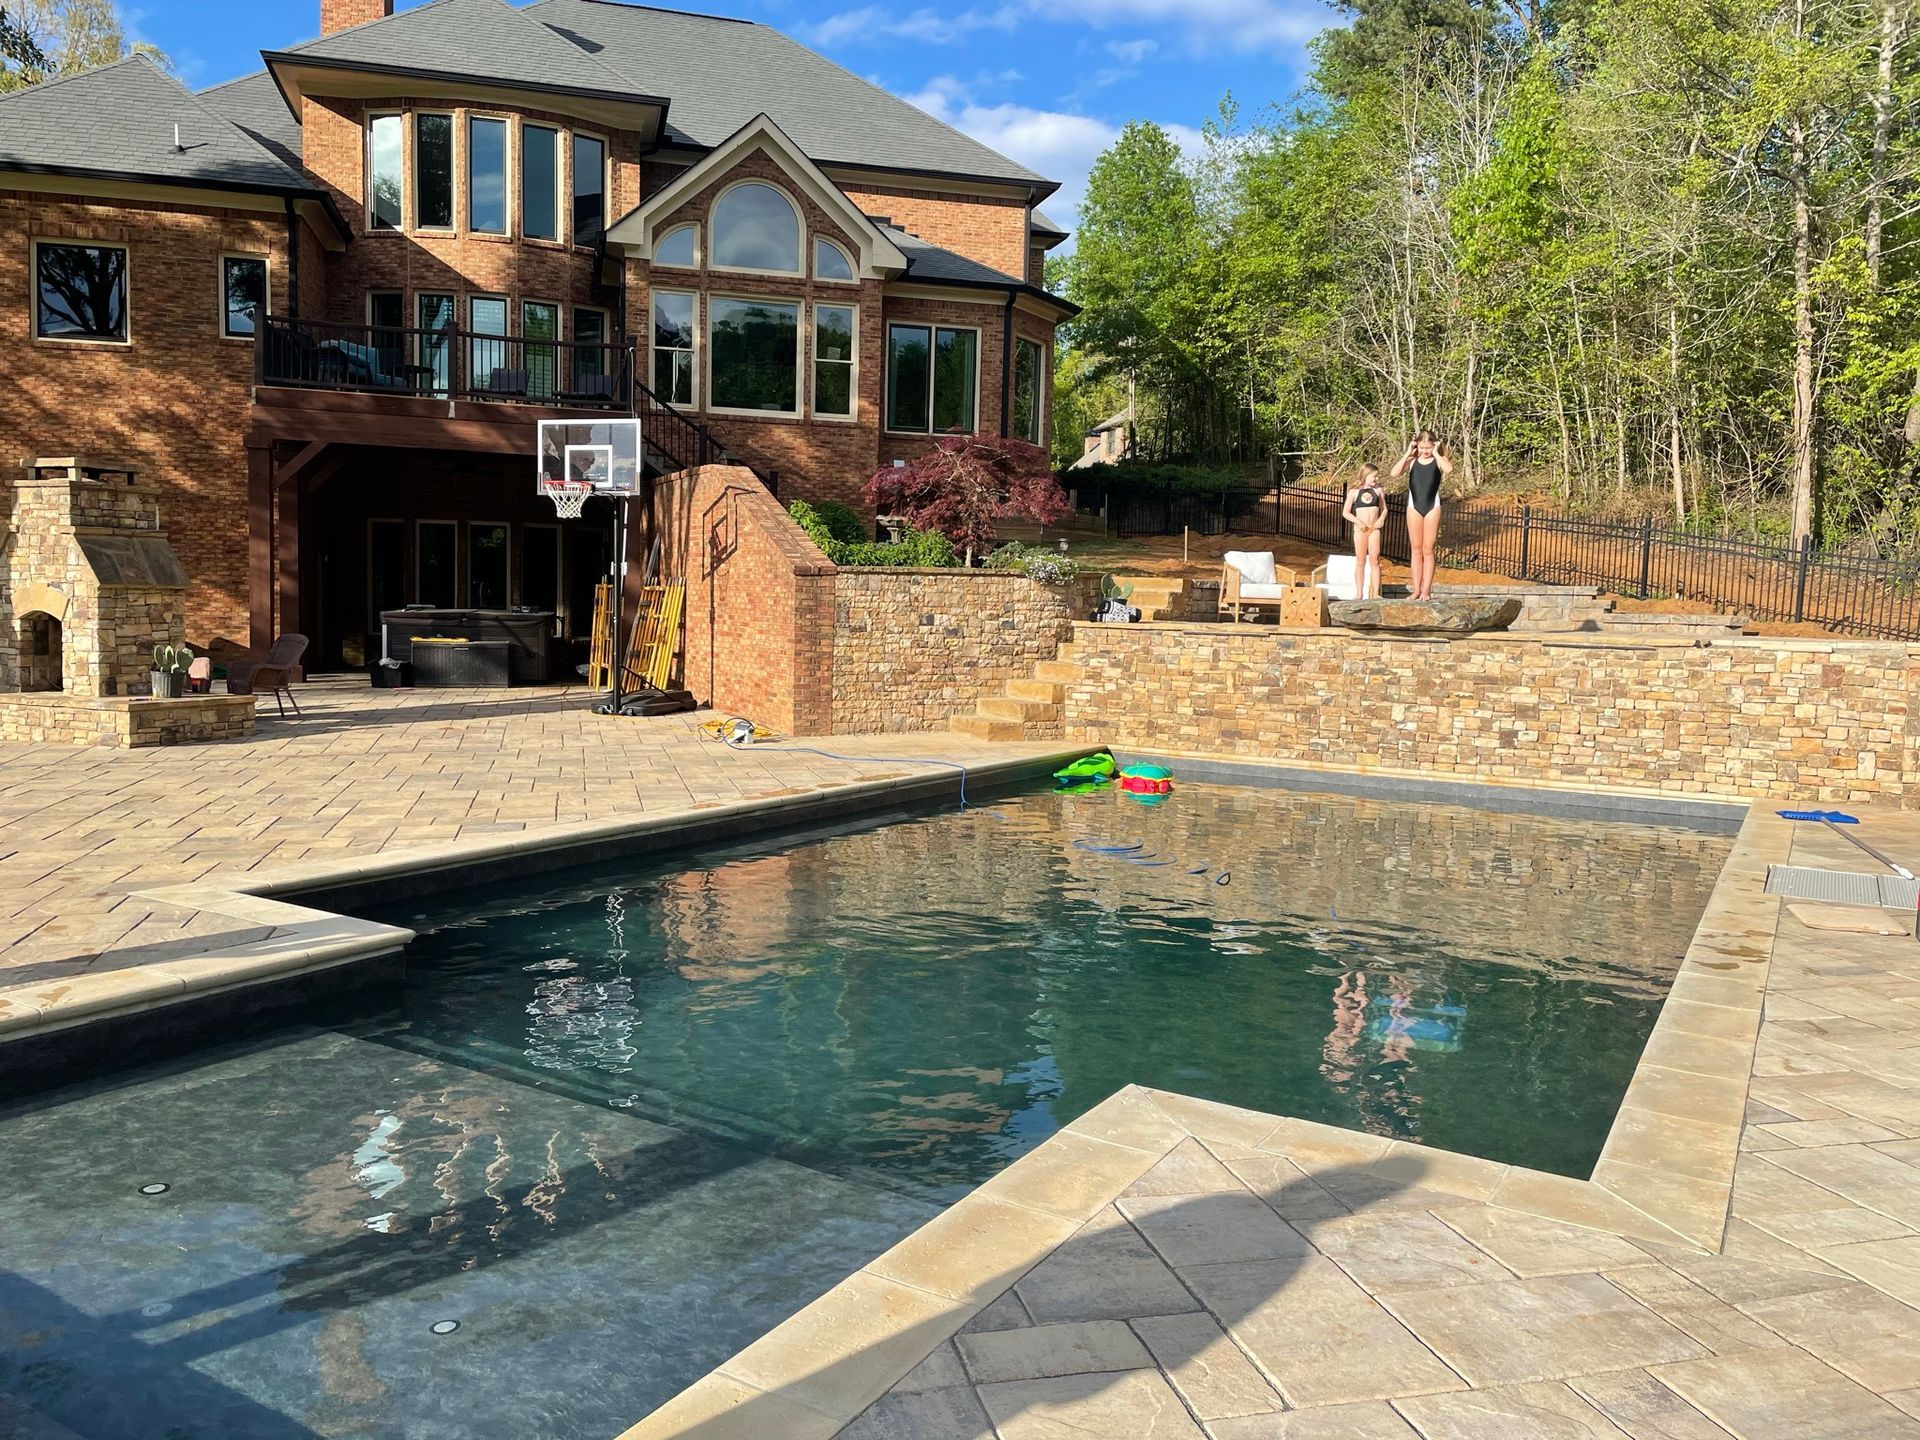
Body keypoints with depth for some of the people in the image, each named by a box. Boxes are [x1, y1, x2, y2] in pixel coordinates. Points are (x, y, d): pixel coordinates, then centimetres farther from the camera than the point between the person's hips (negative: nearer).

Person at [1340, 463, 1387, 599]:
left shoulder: (1378, 491, 9)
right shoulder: (1354, 491, 3)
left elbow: (1384, 509, 17)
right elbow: (1345, 512, 2)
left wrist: (1382, 518, -4)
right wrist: (1357, 521, -12)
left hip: (1374, 528, 1)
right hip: (1360, 529, -1)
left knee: (1374, 560, -4)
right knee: (1360, 561, 2)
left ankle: (1375, 593, -4)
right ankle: (1359, 594, 5)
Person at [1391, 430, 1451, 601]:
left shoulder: (1439, 460, 0)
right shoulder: (1412, 461, 4)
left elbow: (1449, 469, -23)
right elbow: (1395, 473, -12)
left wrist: (1436, 453, -13)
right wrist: (1407, 454, -9)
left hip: (1432, 507, -2)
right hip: (1414, 506, 2)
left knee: (1428, 550, 1)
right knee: (1416, 550, 7)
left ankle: (1426, 590, 4)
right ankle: (1416, 589, 11)